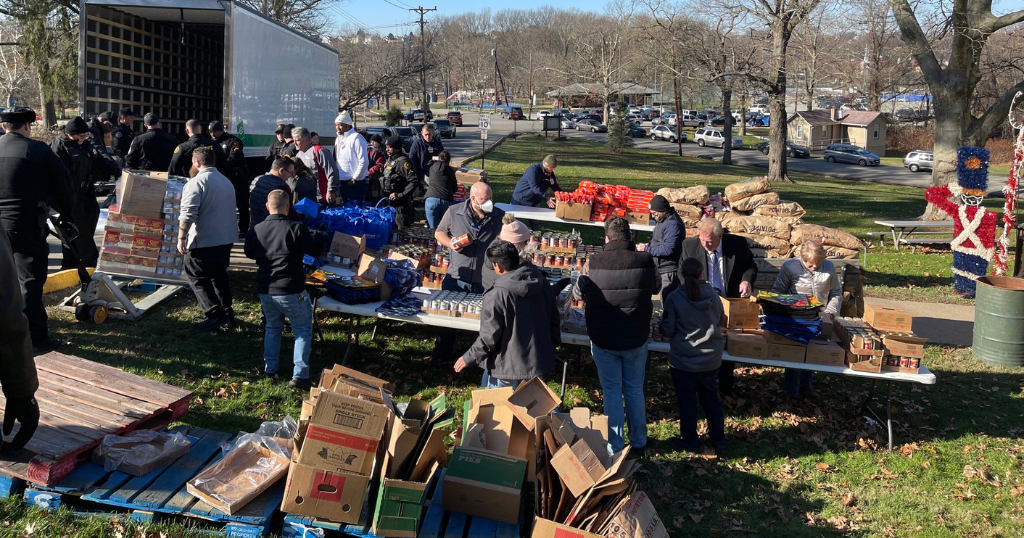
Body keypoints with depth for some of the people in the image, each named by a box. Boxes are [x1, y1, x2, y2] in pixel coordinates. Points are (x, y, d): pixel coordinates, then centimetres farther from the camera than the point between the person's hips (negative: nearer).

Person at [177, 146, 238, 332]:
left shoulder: (196, 182, -14)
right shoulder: (226, 181, 15)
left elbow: (187, 214, -21)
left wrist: (181, 238, -13)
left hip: (204, 240, -8)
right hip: (226, 239, 8)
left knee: (197, 277, 2)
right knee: (219, 275, 19)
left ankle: (215, 315, -7)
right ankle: (226, 313, 22)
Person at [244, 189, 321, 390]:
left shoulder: (255, 230, 2)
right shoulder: (296, 228, -14)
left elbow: (249, 254, 19)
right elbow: (315, 252, -5)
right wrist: (304, 240, 13)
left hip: (265, 291, 5)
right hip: (291, 291, -5)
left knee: (273, 328, 25)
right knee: (303, 330, 8)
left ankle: (269, 369, 27)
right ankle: (299, 375, 1)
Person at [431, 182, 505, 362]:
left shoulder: (500, 216, -4)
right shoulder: (454, 212, -5)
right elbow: (439, 232, 7)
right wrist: (450, 244, -12)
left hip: (486, 281, 0)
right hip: (456, 278, 0)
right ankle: (442, 352, 30)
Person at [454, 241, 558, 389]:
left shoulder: (496, 296, -23)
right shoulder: (541, 282, -2)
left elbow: (489, 337, -18)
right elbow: (554, 318, 10)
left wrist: (468, 358, -2)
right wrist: (552, 344, 26)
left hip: (509, 367, -7)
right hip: (539, 360, 7)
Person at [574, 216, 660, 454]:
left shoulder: (593, 264, -16)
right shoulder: (646, 261, -12)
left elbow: (578, 292, 1)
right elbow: (656, 287, 8)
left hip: (603, 340, -1)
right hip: (636, 338, 2)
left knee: (611, 391, 11)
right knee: (635, 389, 17)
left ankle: (614, 444, 19)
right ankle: (639, 441, 30)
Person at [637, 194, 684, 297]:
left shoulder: (673, 224, -19)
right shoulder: (661, 221, 14)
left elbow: (668, 249, -25)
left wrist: (646, 249, -16)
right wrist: (649, 245, 4)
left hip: (669, 270, -10)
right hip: (662, 269, 10)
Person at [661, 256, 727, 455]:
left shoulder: (674, 298, -19)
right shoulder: (713, 295, -7)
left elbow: (667, 330, -13)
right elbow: (721, 321, 9)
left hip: (684, 360, -4)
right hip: (711, 359, 4)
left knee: (687, 401, 10)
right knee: (711, 397, 19)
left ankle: (690, 442, 21)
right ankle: (719, 440, 28)